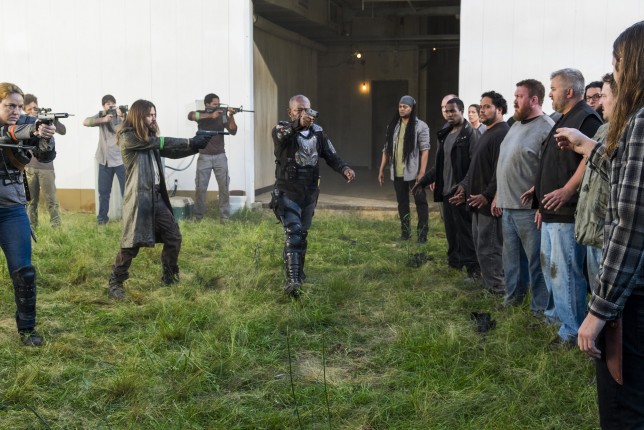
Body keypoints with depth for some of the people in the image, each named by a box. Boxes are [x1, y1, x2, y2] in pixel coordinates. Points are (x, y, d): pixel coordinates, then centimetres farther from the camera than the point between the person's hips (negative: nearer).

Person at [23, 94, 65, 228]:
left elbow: (63, 131, -9)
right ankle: (32, 227, 15)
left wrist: (54, 120, -27)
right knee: (31, 200, 7)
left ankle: (56, 227, 0)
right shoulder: (23, 121, 8)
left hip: (46, 166, -2)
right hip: (28, 167, 2)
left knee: (51, 199, -3)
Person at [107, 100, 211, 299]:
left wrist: (195, 146, -5)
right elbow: (159, 142, -15)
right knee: (132, 243, -6)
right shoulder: (127, 137, -9)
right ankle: (115, 283, 9)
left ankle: (170, 278, 25)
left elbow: (170, 151, 11)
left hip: (157, 195, 8)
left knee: (174, 237, 9)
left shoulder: (150, 137, 17)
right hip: (138, 197, -8)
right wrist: (190, 142, -14)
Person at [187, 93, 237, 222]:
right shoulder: (202, 114, 0)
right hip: (204, 157, -1)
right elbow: (191, 116, -23)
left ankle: (225, 216, 5)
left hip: (220, 156, 1)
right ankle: (198, 215, 13)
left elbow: (233, 131, -9)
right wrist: (211, 115, -27)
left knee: (224, 187, -1)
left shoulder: (222, 115, 2)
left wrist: (231, 117, -25)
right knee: (200, 187, 1)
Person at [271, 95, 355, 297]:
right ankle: (291, 281, -22)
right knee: (293, 233, -18)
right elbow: (280, 133, -35)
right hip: (287, 192, -5)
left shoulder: (318, 132, 4)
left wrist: (345, 169, -21)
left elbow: (331, 156, 0)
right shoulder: (284, 129, -11)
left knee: (303, 234, 16)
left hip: (310, 192, 5)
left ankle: (298, 274, 33)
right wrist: (298, 124, -53)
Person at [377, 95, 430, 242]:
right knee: (402, 202, 12)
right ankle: (405, 231, 21)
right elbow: (386, 149, 13)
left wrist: (422, 172, -18)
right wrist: (381, 170, 9)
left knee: (420, 201, -2)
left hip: (414, 172, -5)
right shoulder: (393, 126, 11)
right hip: (397, 173, 5)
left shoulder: (420, 126, -5)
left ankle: (422, 233, 3)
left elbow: (425, 150, -10)